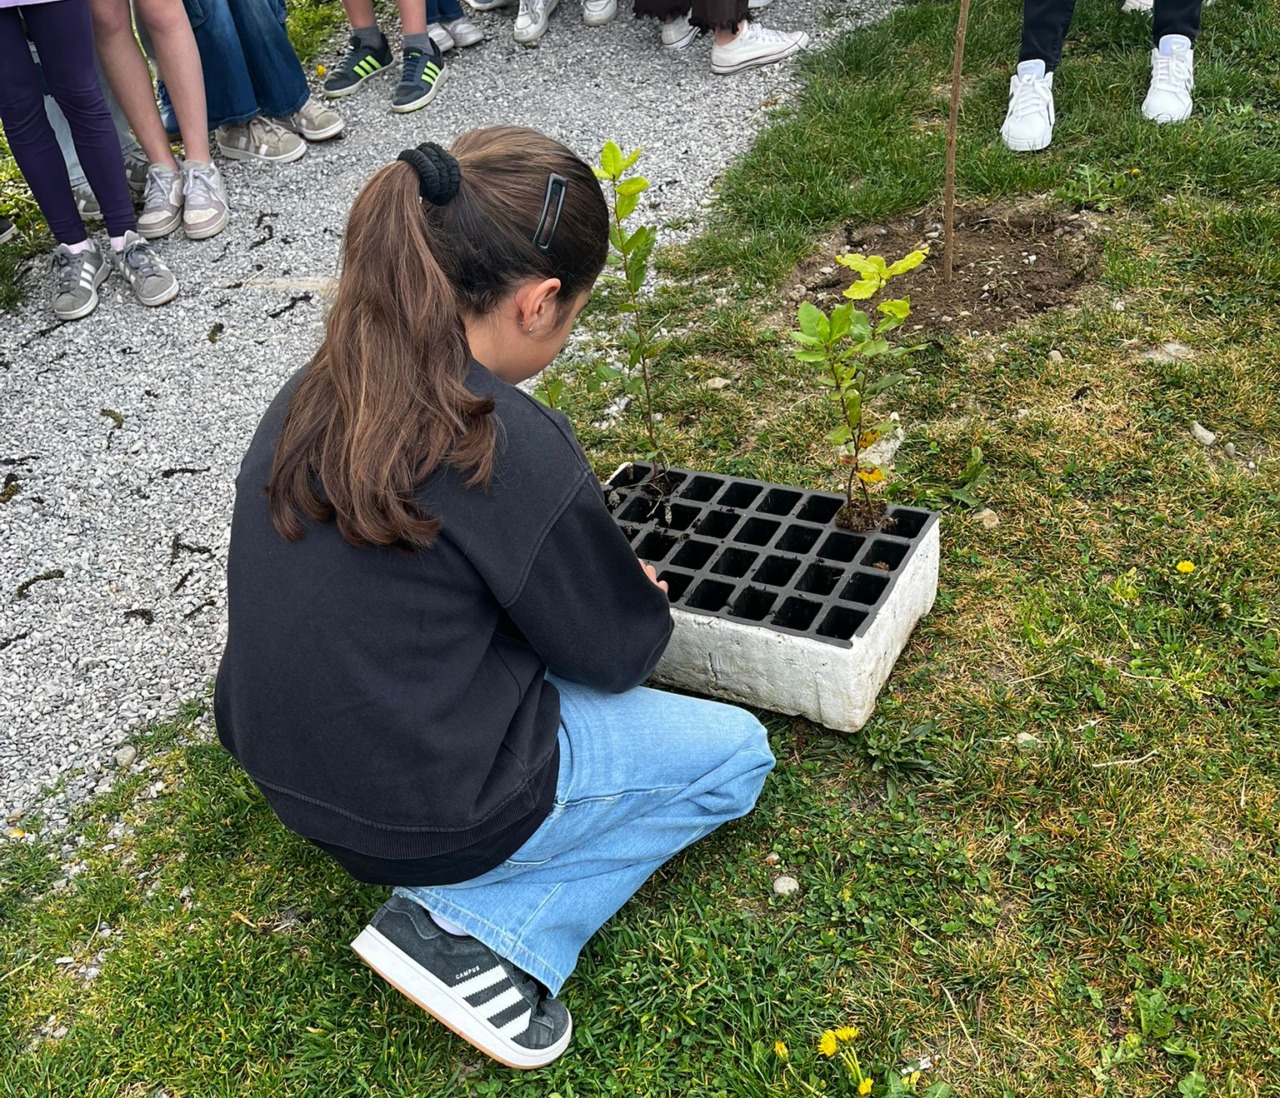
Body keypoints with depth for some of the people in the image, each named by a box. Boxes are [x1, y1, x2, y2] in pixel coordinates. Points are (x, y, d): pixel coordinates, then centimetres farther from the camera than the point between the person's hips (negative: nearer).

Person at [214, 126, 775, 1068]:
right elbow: (618, 650, -12)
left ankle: (454, 902, 10)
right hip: (420, 815, -7)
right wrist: (644, 598, 11)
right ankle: (478, 928, -1)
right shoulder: (517, 451, -27)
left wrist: (605, 585, 13)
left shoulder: (314, 395, -4)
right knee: (736, 752, 9)